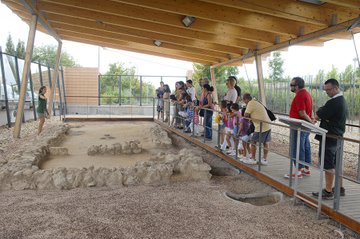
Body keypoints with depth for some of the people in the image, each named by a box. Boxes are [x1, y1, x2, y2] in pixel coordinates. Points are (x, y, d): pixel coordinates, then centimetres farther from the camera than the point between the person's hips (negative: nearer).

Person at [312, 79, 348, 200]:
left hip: (329, 139, -10)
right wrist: (323, 116, -1)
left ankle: (328, 192, 7)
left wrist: (319, 112, 2)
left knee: (328, 166, -1)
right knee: (336, 165, 18)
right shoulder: (343, 101, 12)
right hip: (338, 137, 10)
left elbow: (317, 116, -19)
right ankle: (340, 188, 28)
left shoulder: (333, 102, -21)